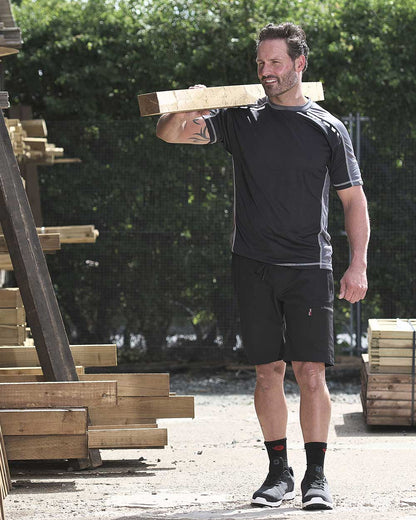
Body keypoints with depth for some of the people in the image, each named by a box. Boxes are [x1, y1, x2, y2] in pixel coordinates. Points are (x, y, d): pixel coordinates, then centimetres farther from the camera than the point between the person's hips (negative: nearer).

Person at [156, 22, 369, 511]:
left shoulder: (327, 128, 5)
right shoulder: (241, 120, 8)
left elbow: (353, 198, 6)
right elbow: (168, 133, 1)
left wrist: (358, 265, -3)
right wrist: (185, 114, -23)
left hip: (309, 268, -2)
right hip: (254, 267, 2)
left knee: (311, 372, -8)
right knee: (268, 372, 5)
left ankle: (316, 476, -1)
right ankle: (278, 471, 15)